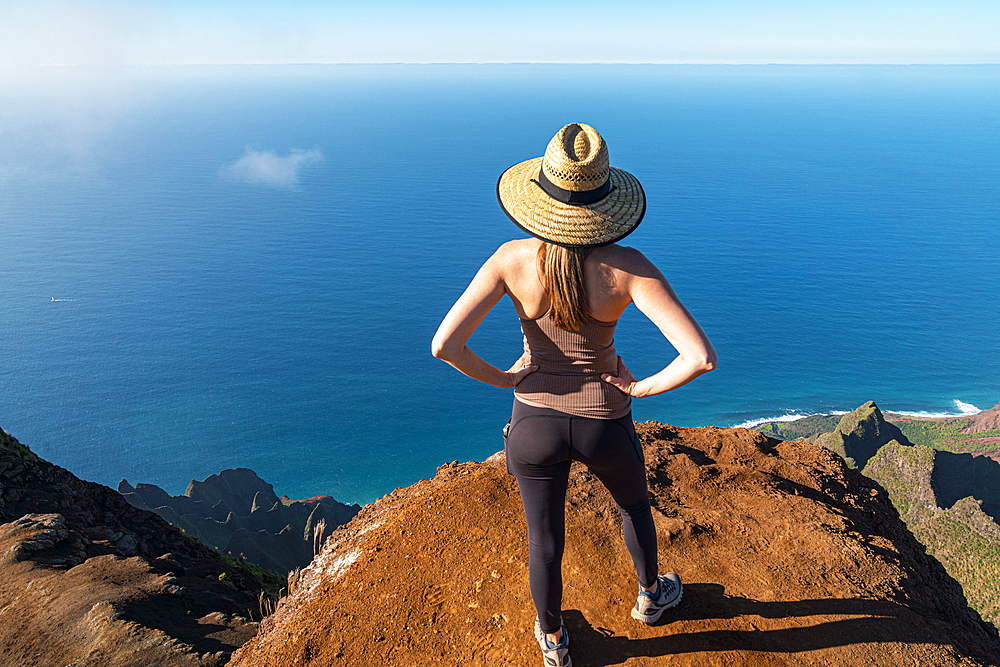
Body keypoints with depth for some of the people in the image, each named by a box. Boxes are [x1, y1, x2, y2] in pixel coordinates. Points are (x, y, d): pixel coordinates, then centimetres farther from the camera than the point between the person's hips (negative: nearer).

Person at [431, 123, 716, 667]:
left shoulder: (511, 259, -21)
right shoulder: (629, 268, -23)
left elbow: (444, 345, -25)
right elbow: (701, 356, -30)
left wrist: (502, 378, -7)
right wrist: (642, 388, -11)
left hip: (535, 423, 1)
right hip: (604, 425, 0)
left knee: (545, 543, 27)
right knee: (634, 504, 35)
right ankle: (650, 597, 62)